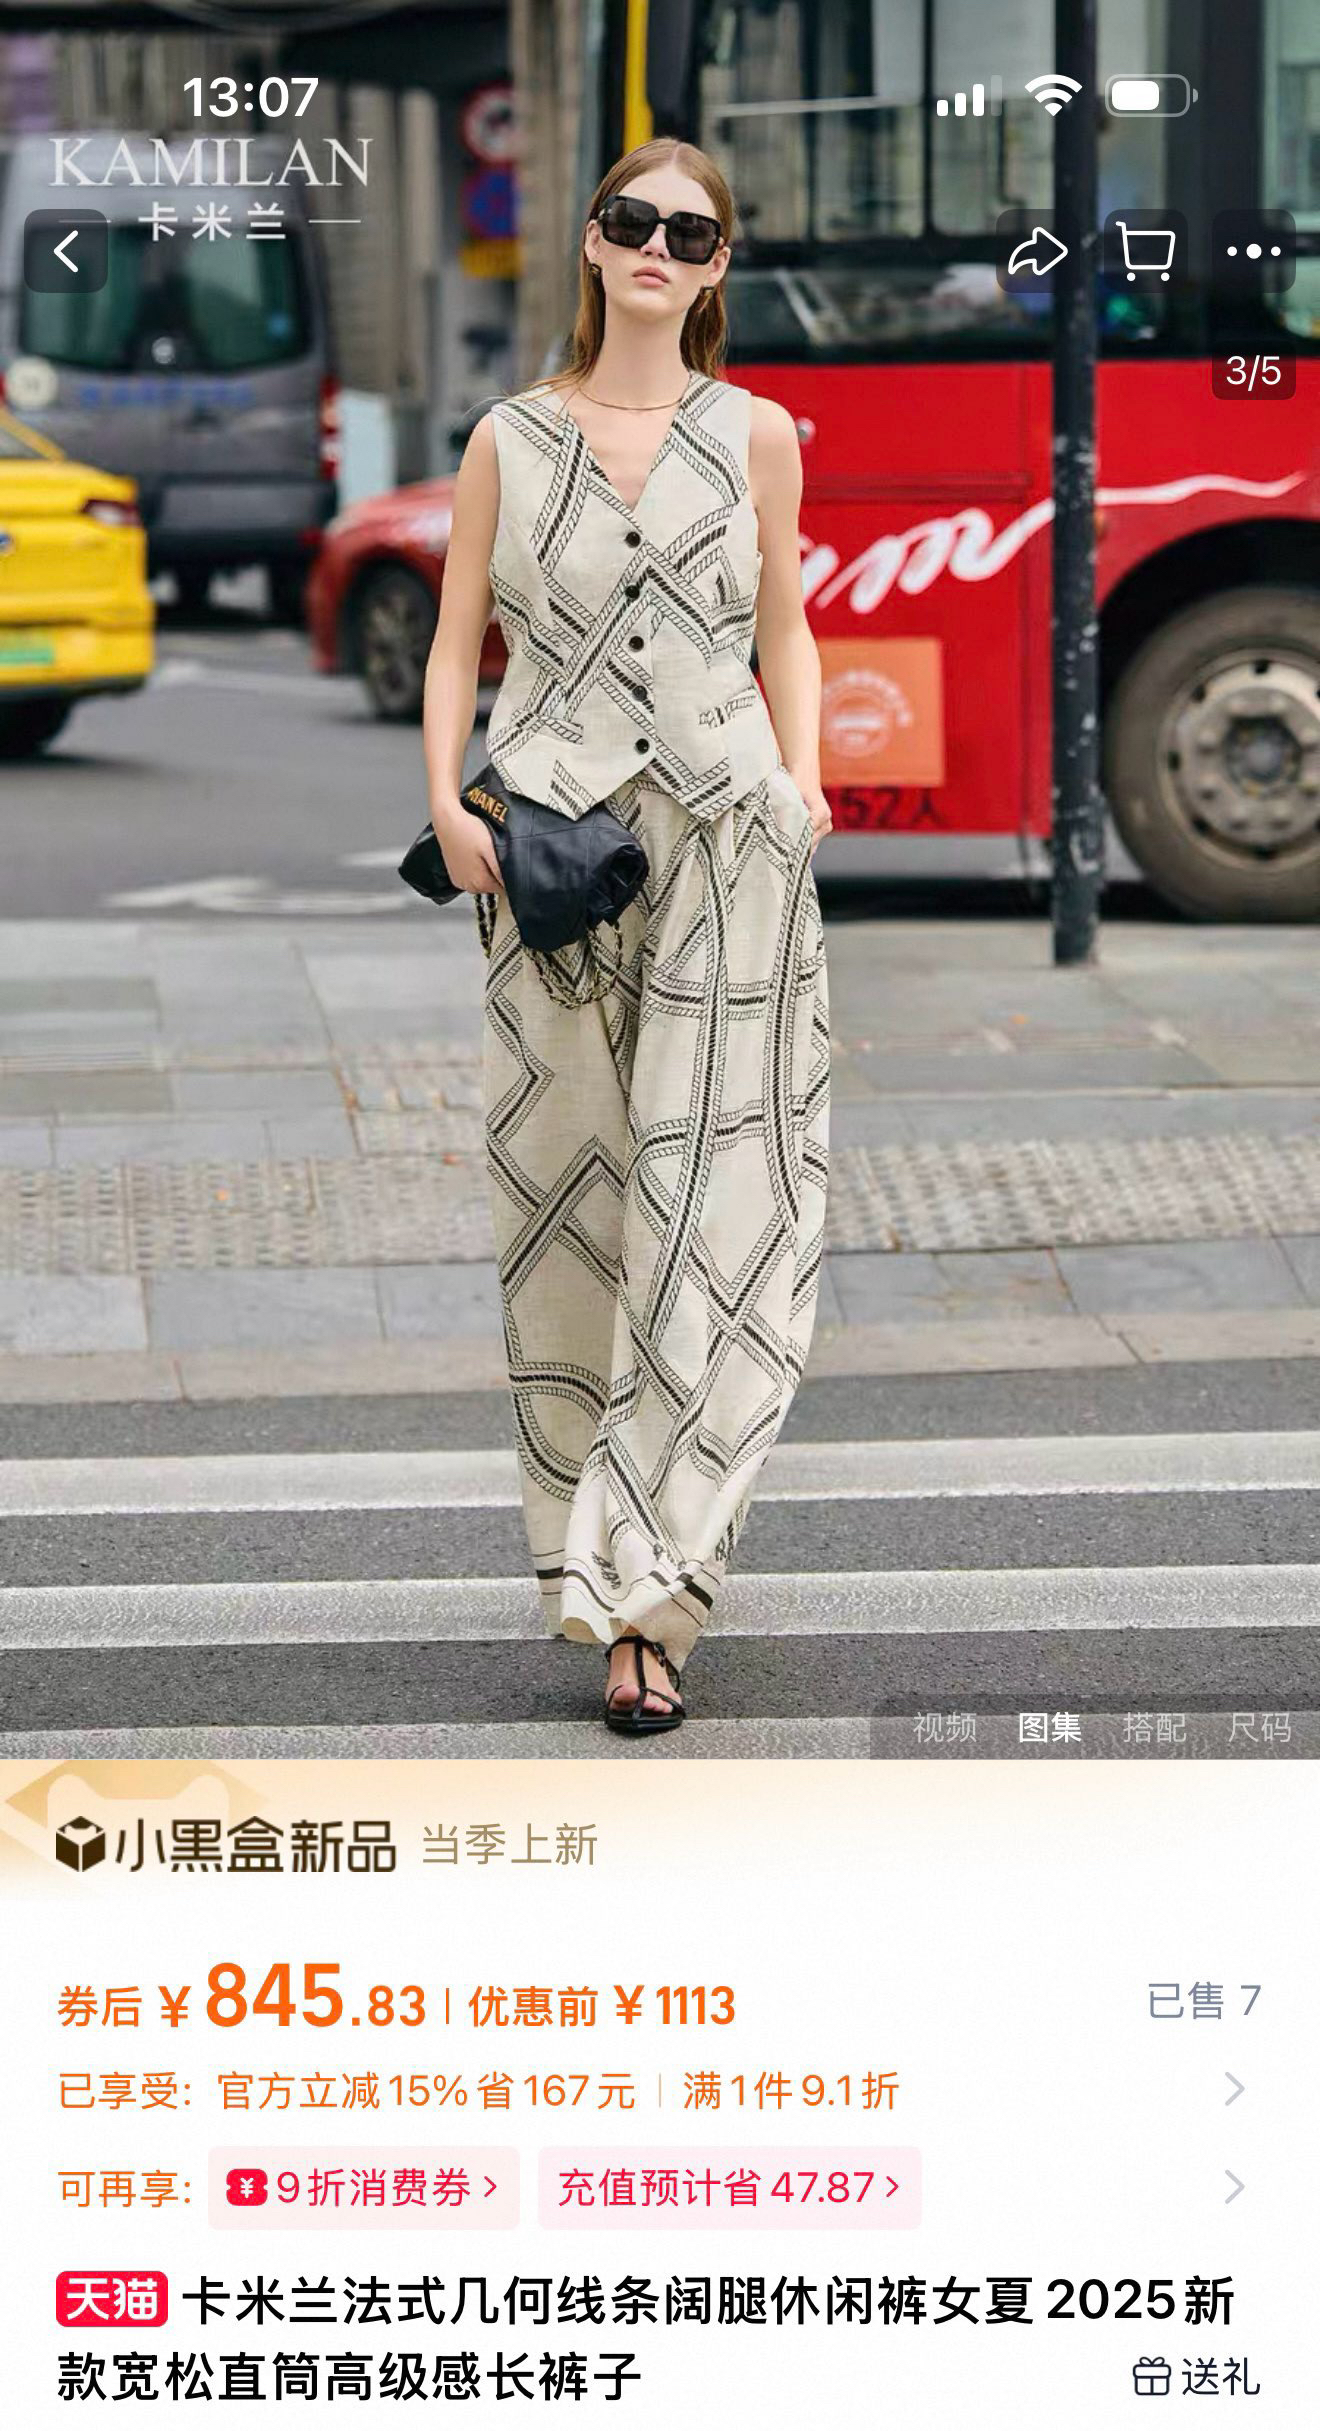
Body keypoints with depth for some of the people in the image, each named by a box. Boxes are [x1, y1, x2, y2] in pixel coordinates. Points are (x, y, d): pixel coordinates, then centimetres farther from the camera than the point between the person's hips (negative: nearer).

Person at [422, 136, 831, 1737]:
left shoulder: (756, 436, 8)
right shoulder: (510, 439, 8)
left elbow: (784, 628, 15)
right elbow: (457, 639, 8)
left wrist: (802, 778, -1)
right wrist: (448, 803, -6)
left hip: (728, 852, 0)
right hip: (553, 849, 1)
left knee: (708, 1209, -9)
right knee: (567, 1196, 3)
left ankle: (644, 1595, -9)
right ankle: (599, 1536, 16)